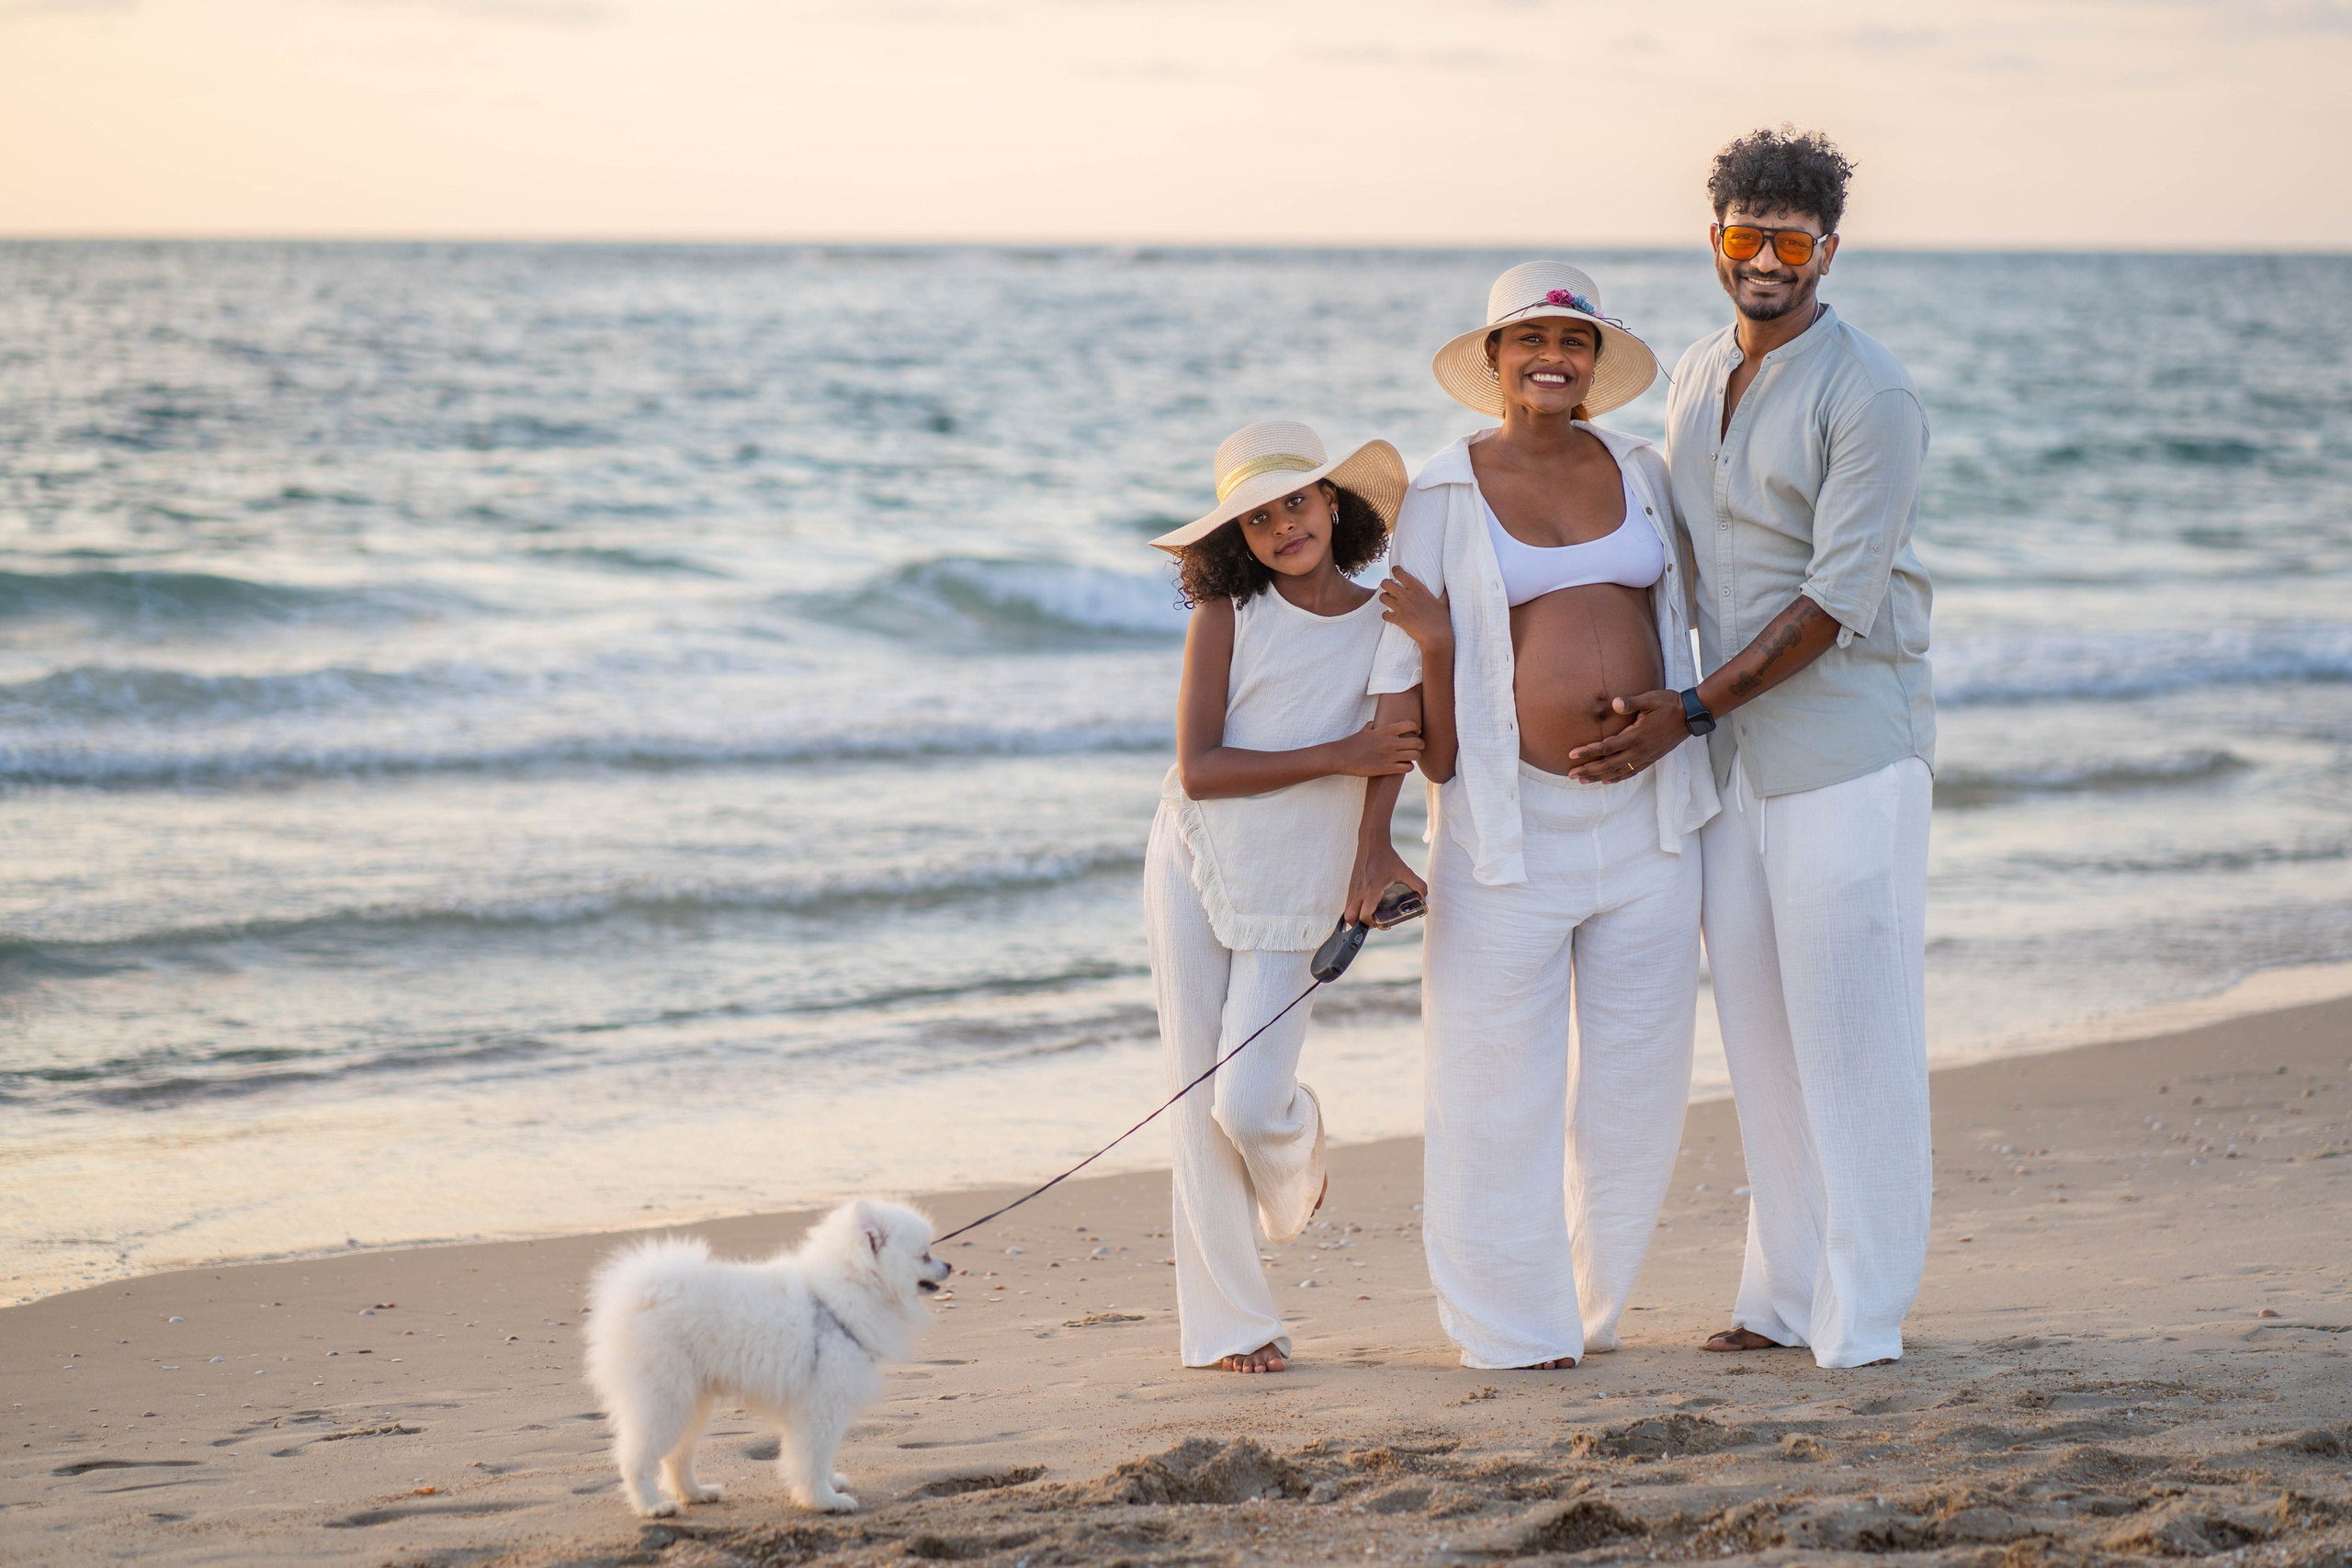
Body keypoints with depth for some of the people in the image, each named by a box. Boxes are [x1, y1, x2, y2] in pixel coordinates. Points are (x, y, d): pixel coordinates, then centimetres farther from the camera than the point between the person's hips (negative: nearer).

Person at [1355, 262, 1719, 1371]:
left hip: (1646, 812, 4)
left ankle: (1585, 1301, 26)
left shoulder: (1639, 471, 8)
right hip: (1515, 817, -4)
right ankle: (1511, 1322, 14)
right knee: (1502, 1079, 0)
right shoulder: (1445, 494, -3)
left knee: (1637, 1073, 9)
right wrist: (1374, 838, -10)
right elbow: (1403, 677, -4)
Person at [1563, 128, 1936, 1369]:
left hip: (1847, 751, -7)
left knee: (1849, 1032, -6)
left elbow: (1837, 599, -17)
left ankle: (1862, 1320, 0)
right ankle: (1786, 1295, 19)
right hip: (1731, 754, 7)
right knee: (1757, 1031, 10)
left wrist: (1691, 711, -18)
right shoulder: (1696, 375, 11)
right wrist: (1679, 716, 14)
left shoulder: (1868, 395, -12)